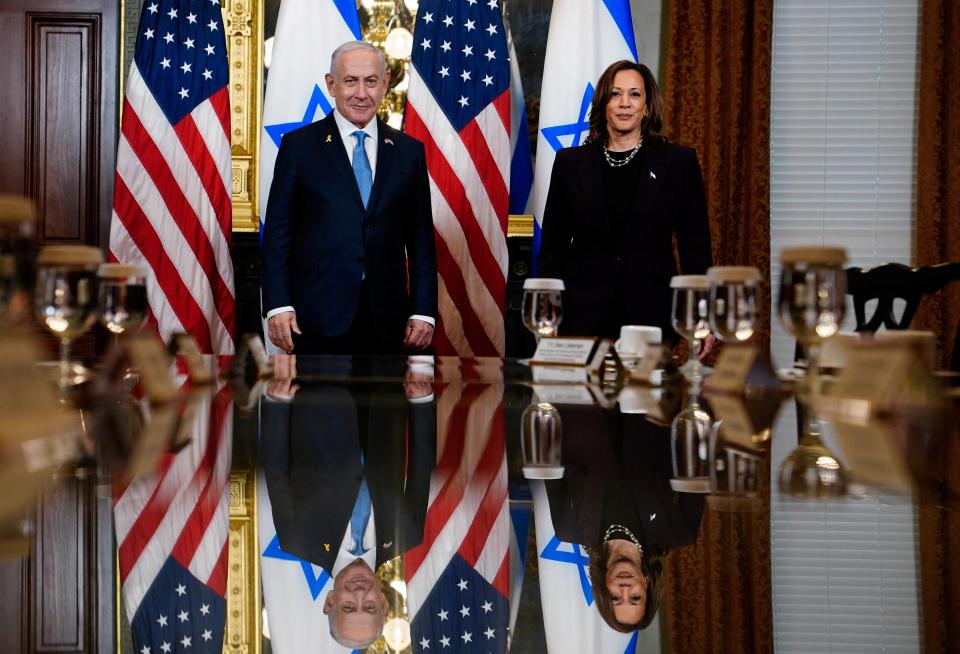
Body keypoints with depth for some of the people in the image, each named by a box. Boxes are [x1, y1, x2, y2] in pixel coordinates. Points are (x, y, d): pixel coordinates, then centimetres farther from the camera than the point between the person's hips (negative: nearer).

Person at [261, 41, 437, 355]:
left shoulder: (409, 151, 9)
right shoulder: (299, 145, 2)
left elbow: (421, 238, 8)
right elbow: (277, 232, 0)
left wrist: (424, 311, 2)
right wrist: (277, 305, -8)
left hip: (386, 320, 2)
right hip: (319, 317, -2)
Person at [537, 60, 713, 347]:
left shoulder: (679, 162, 4)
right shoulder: (570, 163, 7)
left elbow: (695, 247, 4)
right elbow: (552, 248, 8)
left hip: (650, 318, 0)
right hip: (582, 320, 1)